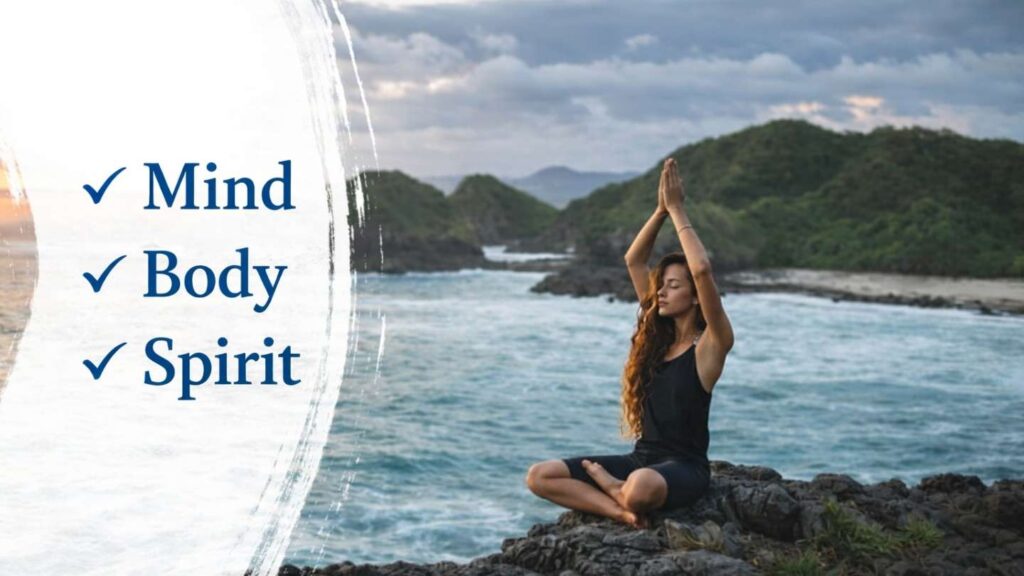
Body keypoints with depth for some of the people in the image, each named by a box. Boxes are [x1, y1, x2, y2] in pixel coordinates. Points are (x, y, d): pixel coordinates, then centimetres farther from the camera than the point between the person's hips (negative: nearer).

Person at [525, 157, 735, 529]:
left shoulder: (710, 344, -6)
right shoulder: (657, 334, 12)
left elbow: (702, 270, -22)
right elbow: (634, 261, 13)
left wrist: (677, 212, -13)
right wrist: (661, 210, 4)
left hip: (683, 468, -7)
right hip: (641, 459, 7)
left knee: (641, 486, -44)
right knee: (540, 476, -11)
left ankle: (609, 487, -8)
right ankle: (625, 513, -21)